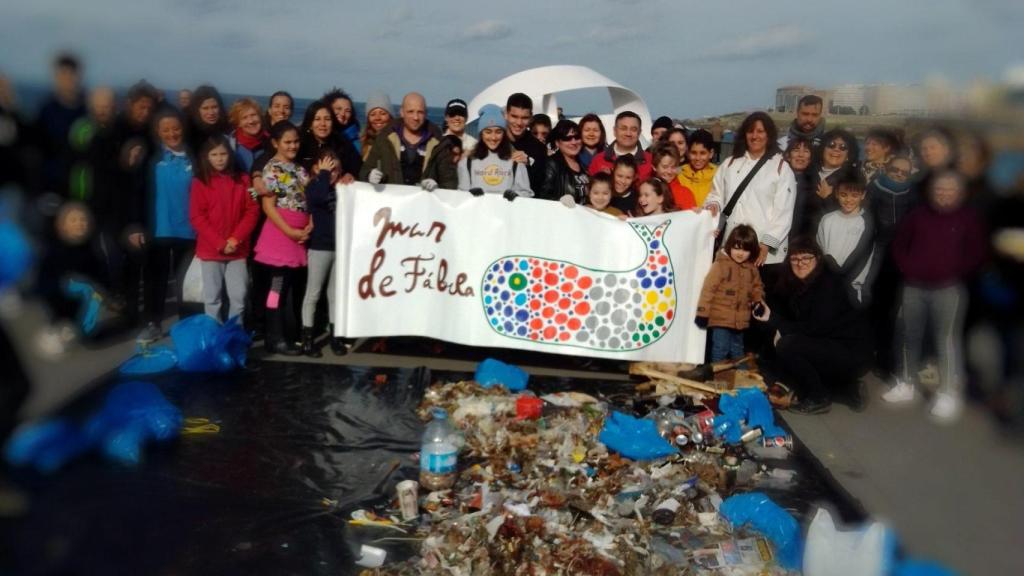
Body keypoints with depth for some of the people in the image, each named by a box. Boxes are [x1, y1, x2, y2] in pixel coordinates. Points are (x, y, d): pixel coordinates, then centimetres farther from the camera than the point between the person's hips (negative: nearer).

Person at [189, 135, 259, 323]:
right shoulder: (200, 182, -1)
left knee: (239, 297, 1)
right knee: (212, 297, 4)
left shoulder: (242, 179, 5)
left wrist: (235, 239, -10)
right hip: (210, 250, -1)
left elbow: (252, 211, 2)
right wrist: (219, 243, -12)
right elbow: (197, 217, -5)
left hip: (237, 250, 2)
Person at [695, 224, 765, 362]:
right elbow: (708, 288, -16)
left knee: (737, 349, 22)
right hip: (721, 319, -6)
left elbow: (757, 287, 20)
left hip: (740, 319, 6)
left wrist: (759, 301, -1)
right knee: (721, 349, -5)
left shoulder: (752, 269, 5)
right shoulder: (720, 264, -15)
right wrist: (703, 312, -17)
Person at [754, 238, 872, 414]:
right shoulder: (796, 284, 4)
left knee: (787, 345, -21)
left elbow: (815, 328, -22)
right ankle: (846, 388, 10)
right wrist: (781, 330, -12)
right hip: (826, 348, 9)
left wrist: (773, 319, -20)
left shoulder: (828, 283, -18)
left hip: (853, 353, -9)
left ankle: (819, 399, -4)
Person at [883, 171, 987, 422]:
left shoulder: (969, 217, 3)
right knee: (909, 335, 9)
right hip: (914, 286, 4)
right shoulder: (919, 214, 11)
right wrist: (907, 268, 2)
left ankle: (949, 394, -4)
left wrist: (955, 274, -7)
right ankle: (906, 384, 22)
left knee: (948, 338, -7)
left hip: (948, 288, -4)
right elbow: (899, 244, 15)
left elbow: (976, 254, 2)